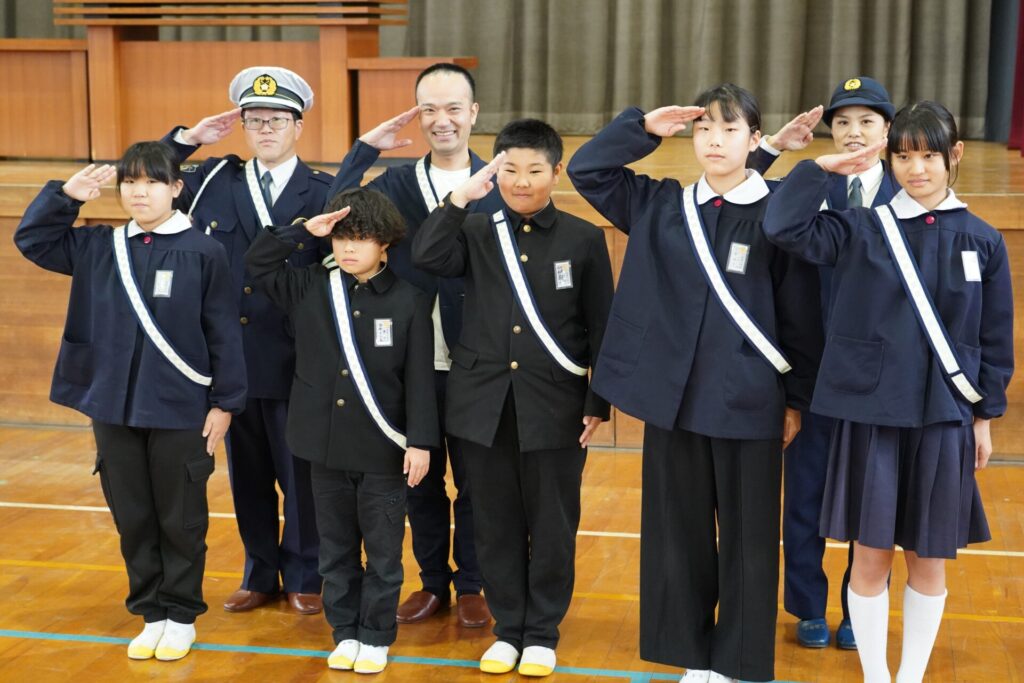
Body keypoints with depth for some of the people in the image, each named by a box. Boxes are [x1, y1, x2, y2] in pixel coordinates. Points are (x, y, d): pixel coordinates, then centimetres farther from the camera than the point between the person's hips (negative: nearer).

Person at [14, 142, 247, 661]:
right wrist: (66, 194, -3)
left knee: (180, 520, 8)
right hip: (113, 408, 4)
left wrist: (226, 403, -6)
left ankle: (181, 616, 24)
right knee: (132, 520, 12)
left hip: (180, 411, -4)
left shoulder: (203, 252, -8)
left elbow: (224, 334, -6)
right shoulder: (98, 248, 4)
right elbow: (31, 239, 11)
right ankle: (151, 613, 27)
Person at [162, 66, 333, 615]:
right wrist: (187, 139, 2)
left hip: (296, 362, -3)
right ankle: (260, 575, 30)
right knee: (248, 475, 15)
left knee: (301, 475, 7)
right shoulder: (213, 181, 6)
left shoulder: (323, 193, -4)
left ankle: (304, 578, 23)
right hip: (232, 357, 4)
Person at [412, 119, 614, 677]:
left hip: (554, 406, -2)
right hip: (483, 404, 2)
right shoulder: (476, 234, 4)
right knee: (496, 524, 10)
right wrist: (463, 194, -15)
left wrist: (597, 405, -3)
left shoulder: (584, 239, -1)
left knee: (551, 526, 7)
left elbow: (601, 329, 1)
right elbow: (426, 256, -16)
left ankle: (542, 633, 22)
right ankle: (508, 629, 25)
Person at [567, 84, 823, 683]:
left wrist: (797, 400, -1)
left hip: (750, 404, -3)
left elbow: (801, 315, -2)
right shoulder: (660, 206, 5)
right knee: (679, 533, 12)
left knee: (746, 538, 7)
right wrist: (644, 128, -2)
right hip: (674, 399, 3)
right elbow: (585, 170, 9)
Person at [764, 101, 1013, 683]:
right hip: (872, 412, -1)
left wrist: (986, 416, 7)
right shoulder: (863, 229, -2)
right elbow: (785, 227, -13)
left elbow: (995, 337, 6)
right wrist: (822, 168, -12)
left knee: (929, 559, 11)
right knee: (872, 555, 6)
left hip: (944, 417, 1)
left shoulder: (982, 241, 1)